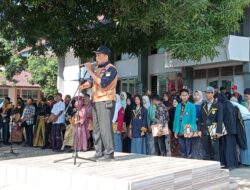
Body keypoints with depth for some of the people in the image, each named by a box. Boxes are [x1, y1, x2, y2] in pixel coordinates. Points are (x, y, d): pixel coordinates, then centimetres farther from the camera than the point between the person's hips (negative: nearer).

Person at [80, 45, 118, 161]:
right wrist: (83, 86, -6)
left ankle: (109, 153, -6)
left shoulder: (111, 69, -7)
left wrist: (90, 71, -17)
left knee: (105, 128, -10)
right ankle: (99, 153, 14)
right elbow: (90, 81, 17)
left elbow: (102, 83, -21)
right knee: (97, 128, 8)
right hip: (96, 102, 9)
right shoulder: (97, 69, 20)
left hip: (106, 102, -8)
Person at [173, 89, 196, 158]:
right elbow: (176, 119, 11)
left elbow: (193, 119, -6)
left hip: (188, 132, -4)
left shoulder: (191, 106, -3)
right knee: (182, 151, 10)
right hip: (180, 132, 4)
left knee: (188, 151, 2)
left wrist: (192, 131, -13)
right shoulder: (178, 106, 10)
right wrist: (175, 131, 6)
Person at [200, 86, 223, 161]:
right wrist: (200, 129, 4)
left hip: (214, 130, -4)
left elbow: (220, 119, -8)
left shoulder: (218, 105, -3)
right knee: (206, 151, 7)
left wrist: (219, 131, -15)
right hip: (204, 130, 4)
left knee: (215, 150, -1)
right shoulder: (203, 105, 11)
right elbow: (201, 118, 11)